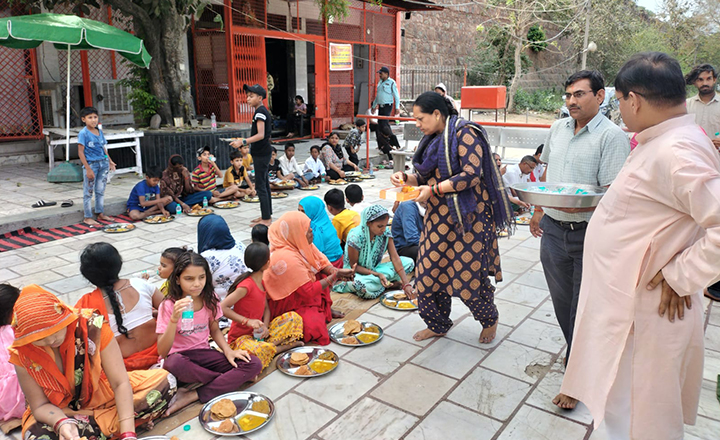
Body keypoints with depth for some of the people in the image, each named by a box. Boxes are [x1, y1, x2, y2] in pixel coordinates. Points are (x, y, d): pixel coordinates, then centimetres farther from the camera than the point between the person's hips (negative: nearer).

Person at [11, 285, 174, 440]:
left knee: (165, 381, -18)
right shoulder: (22, 353, -20)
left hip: (102, 394, 1)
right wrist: (62, 423, -33)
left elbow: (120, 382, -24)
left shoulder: (92, 325, -26)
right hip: (58, 413, 0)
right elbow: (40, 405, -11)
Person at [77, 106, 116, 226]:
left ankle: (100, 213, 24)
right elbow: (80, 152, -12)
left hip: (103, 163, 6)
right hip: (91, 164, -6)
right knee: (88, 192, 2)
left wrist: (110, 161, 13)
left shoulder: (100, 131, 10)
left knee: (100, 190, 13)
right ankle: (87, 217, 9)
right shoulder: (83, 133, -10)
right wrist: (88, 168, -17)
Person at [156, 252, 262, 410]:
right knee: (174, 364, -42)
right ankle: (231, 380, -17)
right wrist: (174, 319, -32)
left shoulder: (210, 299, 0)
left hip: (204, 353, 4)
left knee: (254, 364, -19)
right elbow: (162, 351, -18)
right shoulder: (168, 305, -12)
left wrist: (228, 351, -5)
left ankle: (191, 396, -22)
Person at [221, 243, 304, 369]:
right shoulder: (246, 285, -21)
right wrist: (247, 321, -28)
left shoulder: (261, 282, 6)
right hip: (241, 337, -8)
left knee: (293, 317, -1)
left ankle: (269, 345, -14)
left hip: (258, 332, 8)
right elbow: (222, 307, -25)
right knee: (255, 351, -41)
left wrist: (265, 326, -9)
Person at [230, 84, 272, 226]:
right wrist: (243, 141, 20)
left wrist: (243, 142, -28)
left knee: (260, 186, -7)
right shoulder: (262, 111, 15)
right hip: (262, 152, 10)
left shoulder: (260, 112, -15)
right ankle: (267, 215, 23)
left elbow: (261, 135, -24)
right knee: (264, 184, 15)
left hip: (261, 154, -10)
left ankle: (266, 219, -3)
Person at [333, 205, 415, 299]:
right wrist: (377, 274, -28)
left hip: (375, 269, 5)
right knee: (363, 288, -42)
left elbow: (395, 258, -16)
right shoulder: (355, 237, -25)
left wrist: (406, 284, -27)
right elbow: (354, 266, -16)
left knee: (409, 262, -12)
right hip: (357, 272, -5)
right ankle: (392, 283, -17)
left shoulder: (386, 233, -12)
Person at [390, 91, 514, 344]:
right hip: (439, 217, 8)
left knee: (469, 273, 1)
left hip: (468, 216, -8)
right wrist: (406, 179, -1)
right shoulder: (433, 139, 13)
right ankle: (438, 324, 27)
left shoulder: (465, 133, -12)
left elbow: (471, 175, -22)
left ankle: (489, 320, 29)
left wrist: (433, 189, -22)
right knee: (431, 271, 8)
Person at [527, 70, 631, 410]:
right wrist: (538, 211, 22)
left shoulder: (612, 136, -12)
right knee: (561, 301, 17)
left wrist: (579, 206, -34)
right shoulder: (558, 129, 8)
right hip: (553, 229, 6)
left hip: (588, 234, -6)